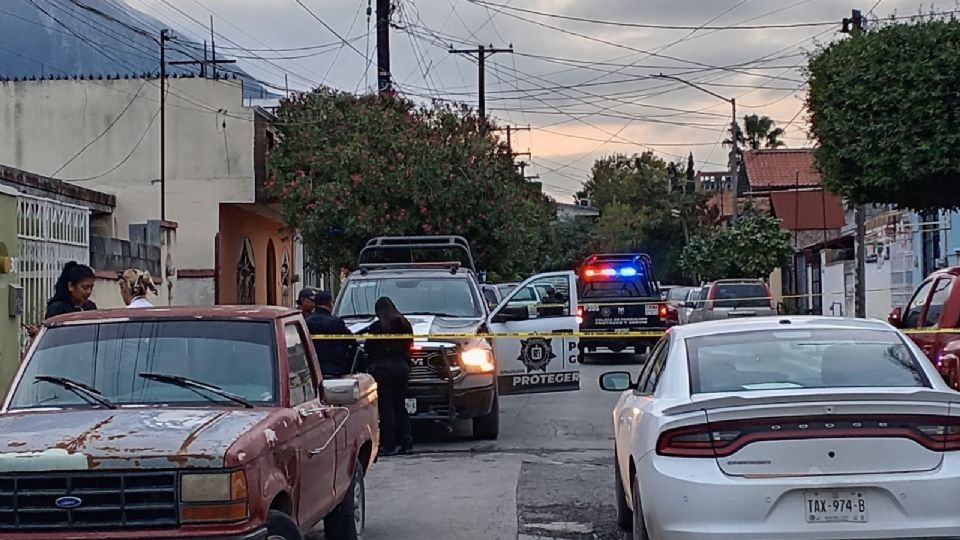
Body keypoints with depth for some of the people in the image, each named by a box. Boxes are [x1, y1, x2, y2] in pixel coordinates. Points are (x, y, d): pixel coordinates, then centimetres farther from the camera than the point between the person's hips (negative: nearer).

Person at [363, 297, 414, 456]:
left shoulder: (376, 327, -9)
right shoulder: (405, 324, 4)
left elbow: (368, 349, -4)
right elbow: (409, 344, 10)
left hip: (382, 367, -5)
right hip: (402, 366, 5)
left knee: (386, 407, -1)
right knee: (400, 406, 12)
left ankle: (389, 446, -3)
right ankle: (407, 443, 9)